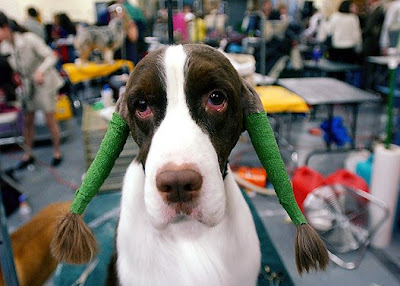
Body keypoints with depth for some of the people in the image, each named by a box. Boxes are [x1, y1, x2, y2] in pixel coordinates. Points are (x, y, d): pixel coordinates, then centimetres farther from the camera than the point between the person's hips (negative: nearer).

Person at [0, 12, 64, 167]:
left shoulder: (29, 39, -22)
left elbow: (51, 57, -22)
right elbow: (13, 67, 7)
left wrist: (40, 71, -38)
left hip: (44, 83, -5)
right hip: (26, 84, 6)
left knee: (49, 119, 0)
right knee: (27, 121, 9)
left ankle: (57, 151, 17)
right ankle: (28, 154, 24)